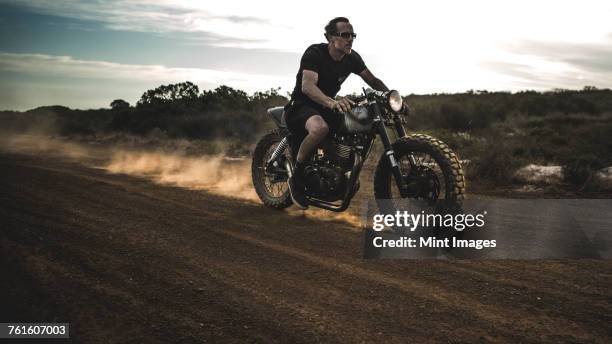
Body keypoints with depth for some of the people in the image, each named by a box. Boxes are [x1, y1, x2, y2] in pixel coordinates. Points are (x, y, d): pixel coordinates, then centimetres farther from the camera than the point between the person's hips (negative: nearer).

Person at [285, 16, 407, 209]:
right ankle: (296, 177, -21)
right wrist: (332, 103, -54)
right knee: (320, 127, -41)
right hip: (301, 106, -7)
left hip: (327, 106, 8)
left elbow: (372, 80, 6)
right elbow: (307, 86, -36)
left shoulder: (352, 58, 1)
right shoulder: (314, 53, -20)